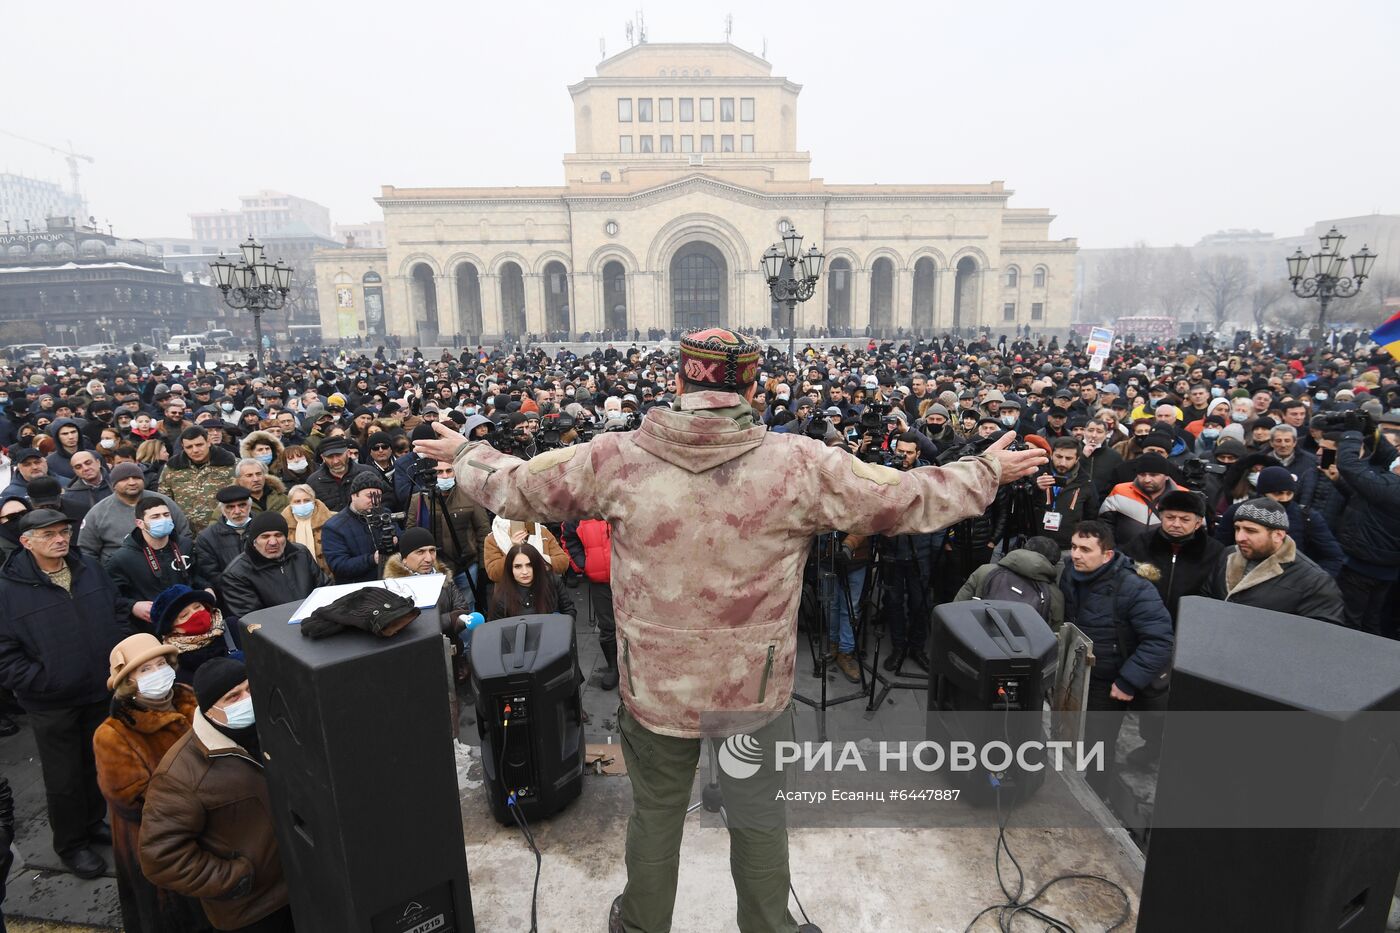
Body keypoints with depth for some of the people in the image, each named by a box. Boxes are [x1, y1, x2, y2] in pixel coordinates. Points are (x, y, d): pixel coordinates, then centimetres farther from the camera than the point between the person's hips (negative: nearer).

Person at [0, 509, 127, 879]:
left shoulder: (90, 570, -2)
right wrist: (42, 683, -18)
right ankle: (71, 844, 32)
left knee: (98, 765, 21)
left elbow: (117, 616, 9)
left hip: (101, 693, 4)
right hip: (52, 704, -4)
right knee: (64, 778, 12)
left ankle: (94, 823, 43)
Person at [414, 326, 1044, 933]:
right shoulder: (800, 465, -16)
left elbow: (514, 489, -1)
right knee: (759, 820, 24)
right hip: (757, 695, 0)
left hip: (654, 690, 1)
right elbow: (907, 502, -7)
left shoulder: (617, 459, -15)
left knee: (655, 818, 25)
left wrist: (466, 455, 20)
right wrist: (986, 473, 10)